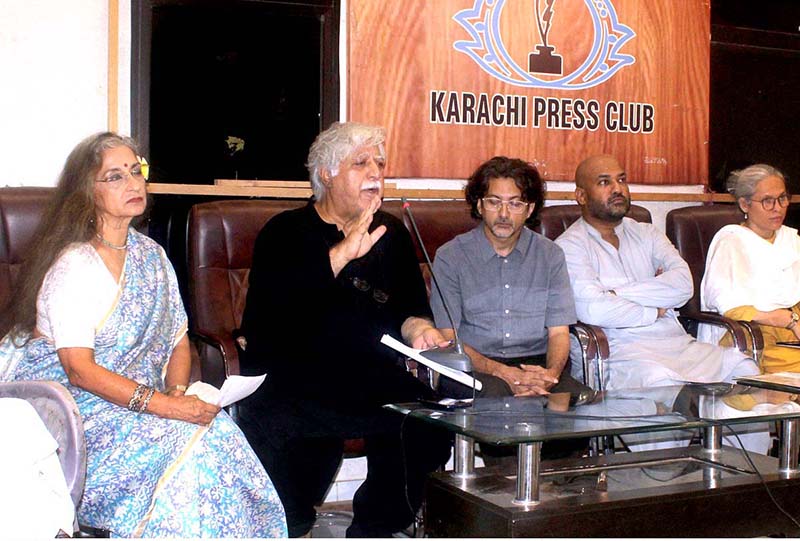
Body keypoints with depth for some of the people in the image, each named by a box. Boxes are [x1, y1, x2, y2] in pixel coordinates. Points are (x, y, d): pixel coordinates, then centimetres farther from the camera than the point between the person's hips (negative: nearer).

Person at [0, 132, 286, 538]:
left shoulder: (151, 255, 10)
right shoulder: (74, 265, -13)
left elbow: (178, 340, 12)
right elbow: (79, 369, -20)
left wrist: (178, 392, -9)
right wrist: (164, 405, -26)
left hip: (138, 401, 6)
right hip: (74, 407, -6)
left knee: (216, 425, -19)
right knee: (187, 440, -25)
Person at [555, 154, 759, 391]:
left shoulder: (646, 234, 21)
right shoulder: (569, 246, 1)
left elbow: (683, 284, 2)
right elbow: (593, 310, -16)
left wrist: (618, 294, -8)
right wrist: (655, 311, -1)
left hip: (680, 344, 6)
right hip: (623, 351, -6)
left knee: (745, 368, -19)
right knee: (664, 381, -37)